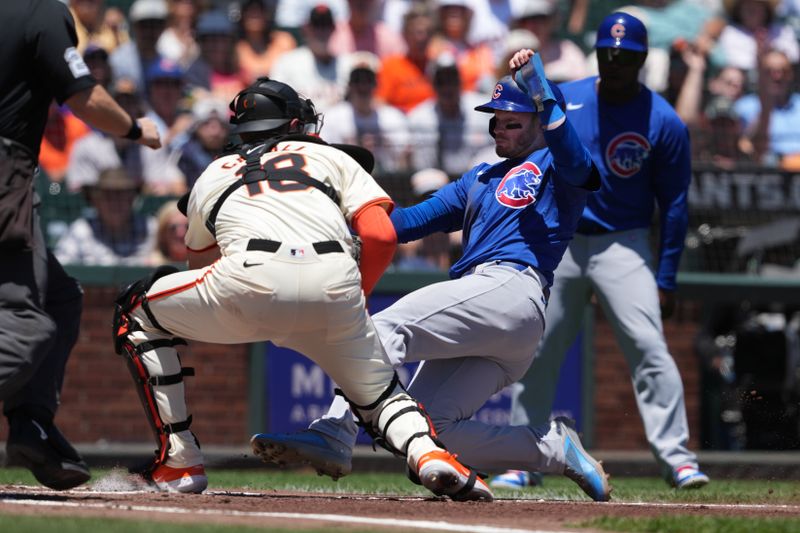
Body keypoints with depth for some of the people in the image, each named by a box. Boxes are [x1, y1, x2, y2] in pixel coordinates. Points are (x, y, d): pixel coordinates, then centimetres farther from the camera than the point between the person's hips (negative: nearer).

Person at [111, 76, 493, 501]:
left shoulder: (213, 175, 34)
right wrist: (353, 300, 27)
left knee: (137, 314, 24)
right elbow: (381, 235, 14)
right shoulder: (332, 158, 30)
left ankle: (178, 464, 16)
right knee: (379, 394, 22)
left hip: (250, 279, -1)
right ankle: (425, 451, -13)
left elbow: (199, 262, 42)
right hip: (335, 287, 1)